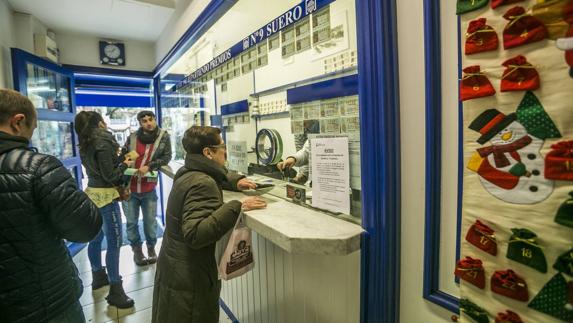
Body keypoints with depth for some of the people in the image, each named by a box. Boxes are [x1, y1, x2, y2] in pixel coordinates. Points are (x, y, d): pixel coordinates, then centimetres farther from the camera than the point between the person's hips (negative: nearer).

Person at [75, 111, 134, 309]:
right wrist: (124, 164, -3)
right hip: (105, 196, -9)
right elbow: (110, 176, -17)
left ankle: (98, 276, 37)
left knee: (96, 237, 20)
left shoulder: (85, 145, 9)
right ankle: (115, 291, 3)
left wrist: (115, 156, 7)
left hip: (93, 194, 9)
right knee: (114, 243, -4)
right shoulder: (103, 143, -16)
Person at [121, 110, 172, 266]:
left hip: (149, 189, -1)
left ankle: (151, 247, 33)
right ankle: (137, 249, 32)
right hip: (129, 188, 1)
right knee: (131, 222, 12)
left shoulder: (164, 136, -4)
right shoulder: (132, 137, -2)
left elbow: (166, 157, -8)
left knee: (150, 221, 11)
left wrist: (149, 166, -19)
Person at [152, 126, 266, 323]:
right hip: (188, 279, -9)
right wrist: (236, 207, -38)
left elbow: (213, 178, 24)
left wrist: (235, 182, 6)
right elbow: (195, 234, -37)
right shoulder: (202, 184, -27)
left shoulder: (188, 173, 4)